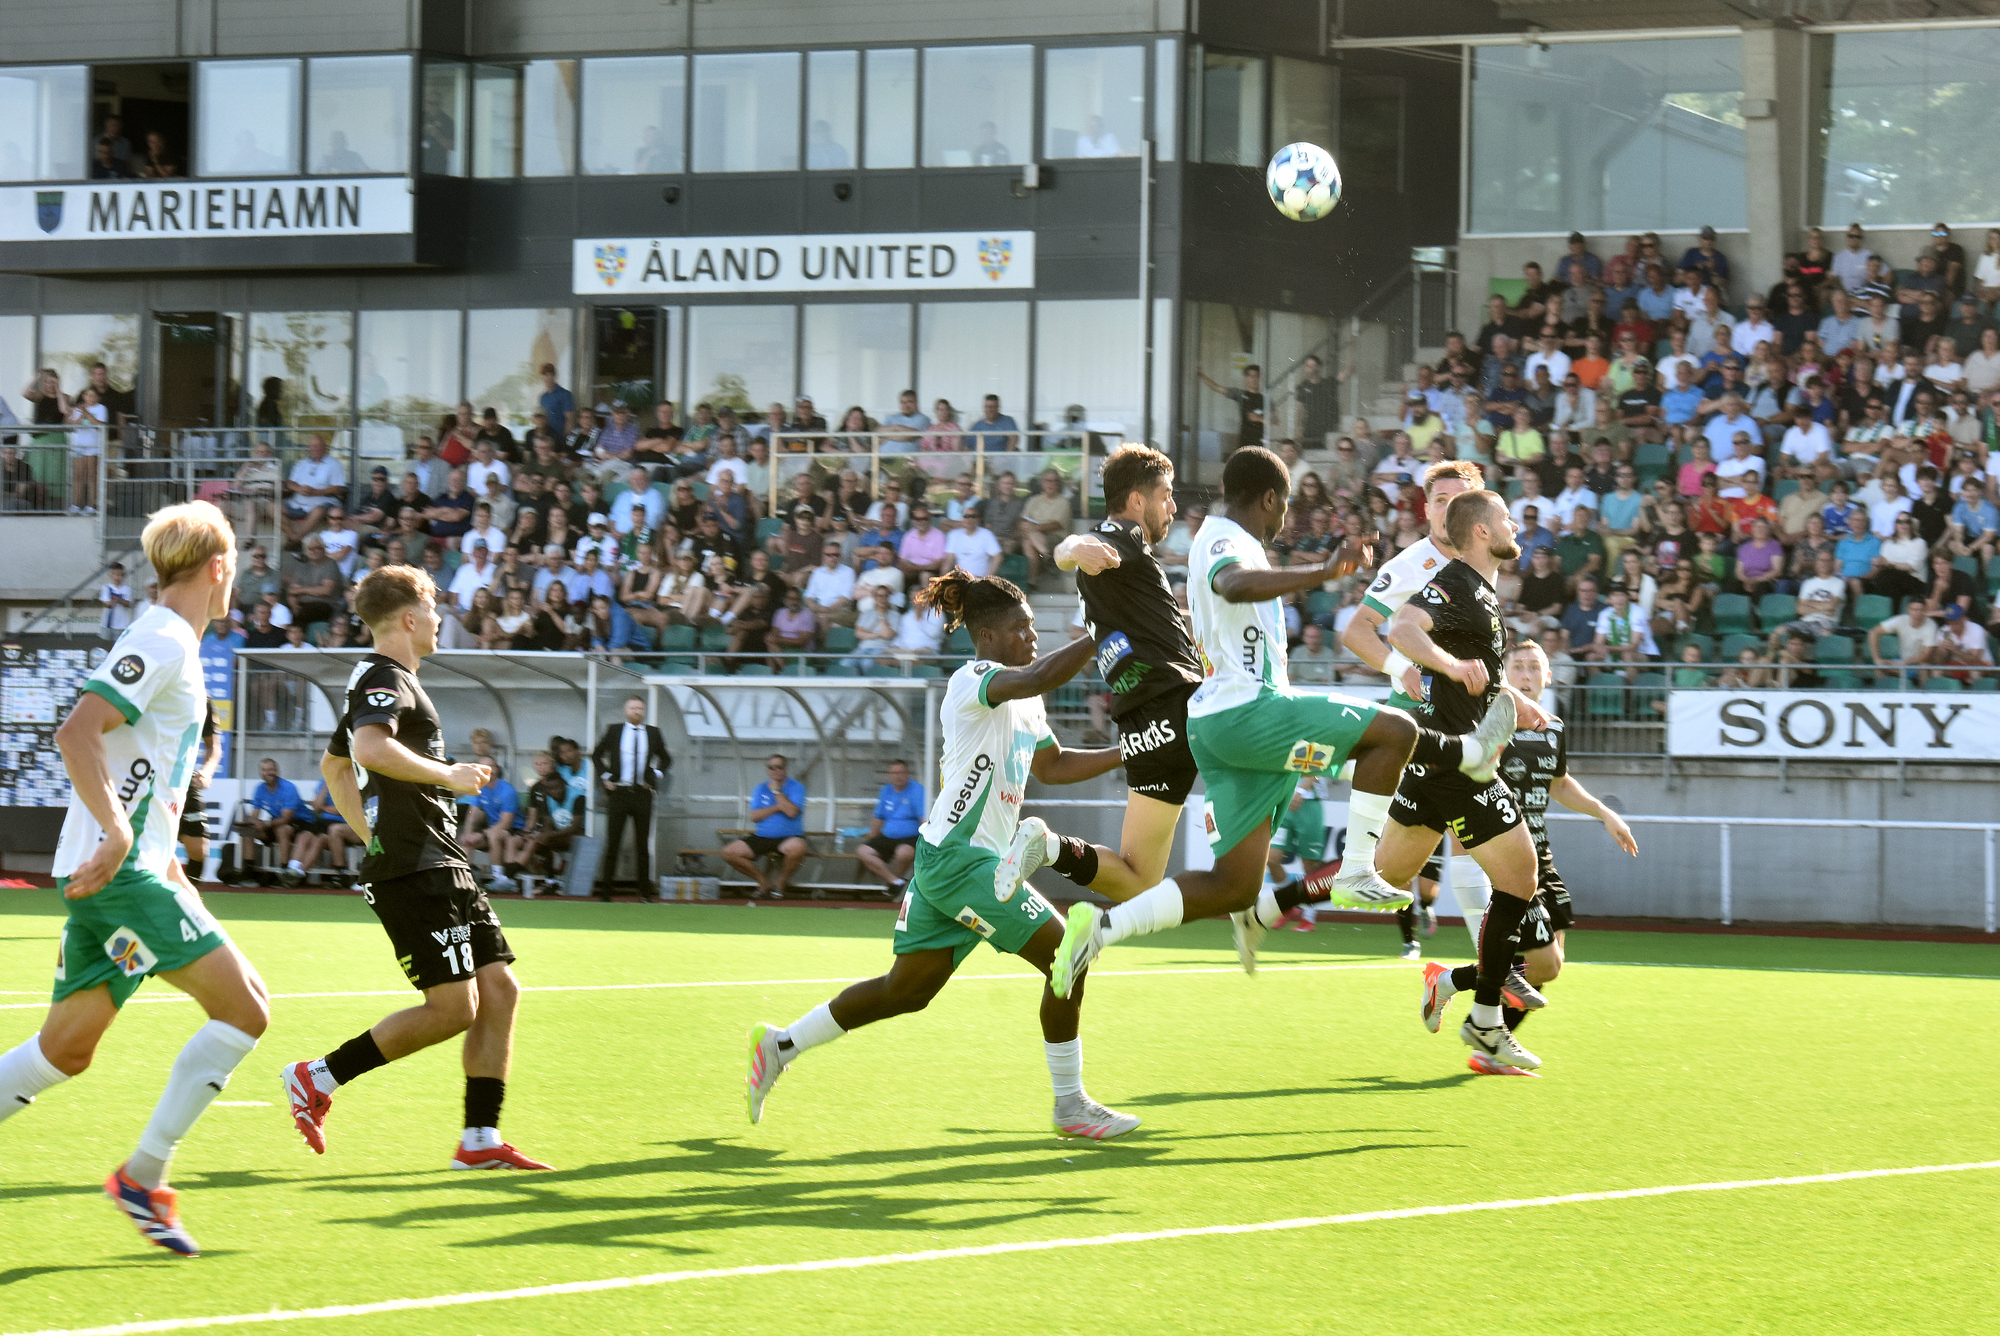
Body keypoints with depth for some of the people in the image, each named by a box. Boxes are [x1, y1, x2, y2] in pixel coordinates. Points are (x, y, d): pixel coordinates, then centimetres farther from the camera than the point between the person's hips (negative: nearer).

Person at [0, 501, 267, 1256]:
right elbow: (76, 735, -23)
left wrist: (166, 864, 26)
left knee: (66, 1050, 11)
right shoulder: (162, 642, -11)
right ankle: (143, 1177, -9)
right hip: (119, 873, -10)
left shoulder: (171, 644, 19)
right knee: (245, 1006, -11)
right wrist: (119, 838, -26)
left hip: (123, 868, 10)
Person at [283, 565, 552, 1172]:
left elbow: (333, 764, 35)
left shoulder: (381, 681, 23)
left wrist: (372, 834, 30)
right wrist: (447, 774, -20)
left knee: (499, 990, 4)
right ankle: (317, 1079, -4)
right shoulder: (386, 679, -10)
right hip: (415, 868, -11)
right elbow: (371, 749, -30)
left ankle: (481, 1140, 4)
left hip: (442, 865, 11)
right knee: (454, 1007, -13)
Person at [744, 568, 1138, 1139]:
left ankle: (779, 1046, 20)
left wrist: (1126, 753, 21)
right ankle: (1070, 1105, -2)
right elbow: (1037, 679, -34)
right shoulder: (973, 681, -13)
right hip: (959, 855, -10)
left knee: (906, 989, 13)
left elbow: (1053, 765, 30)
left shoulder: (1024, 702, 17)